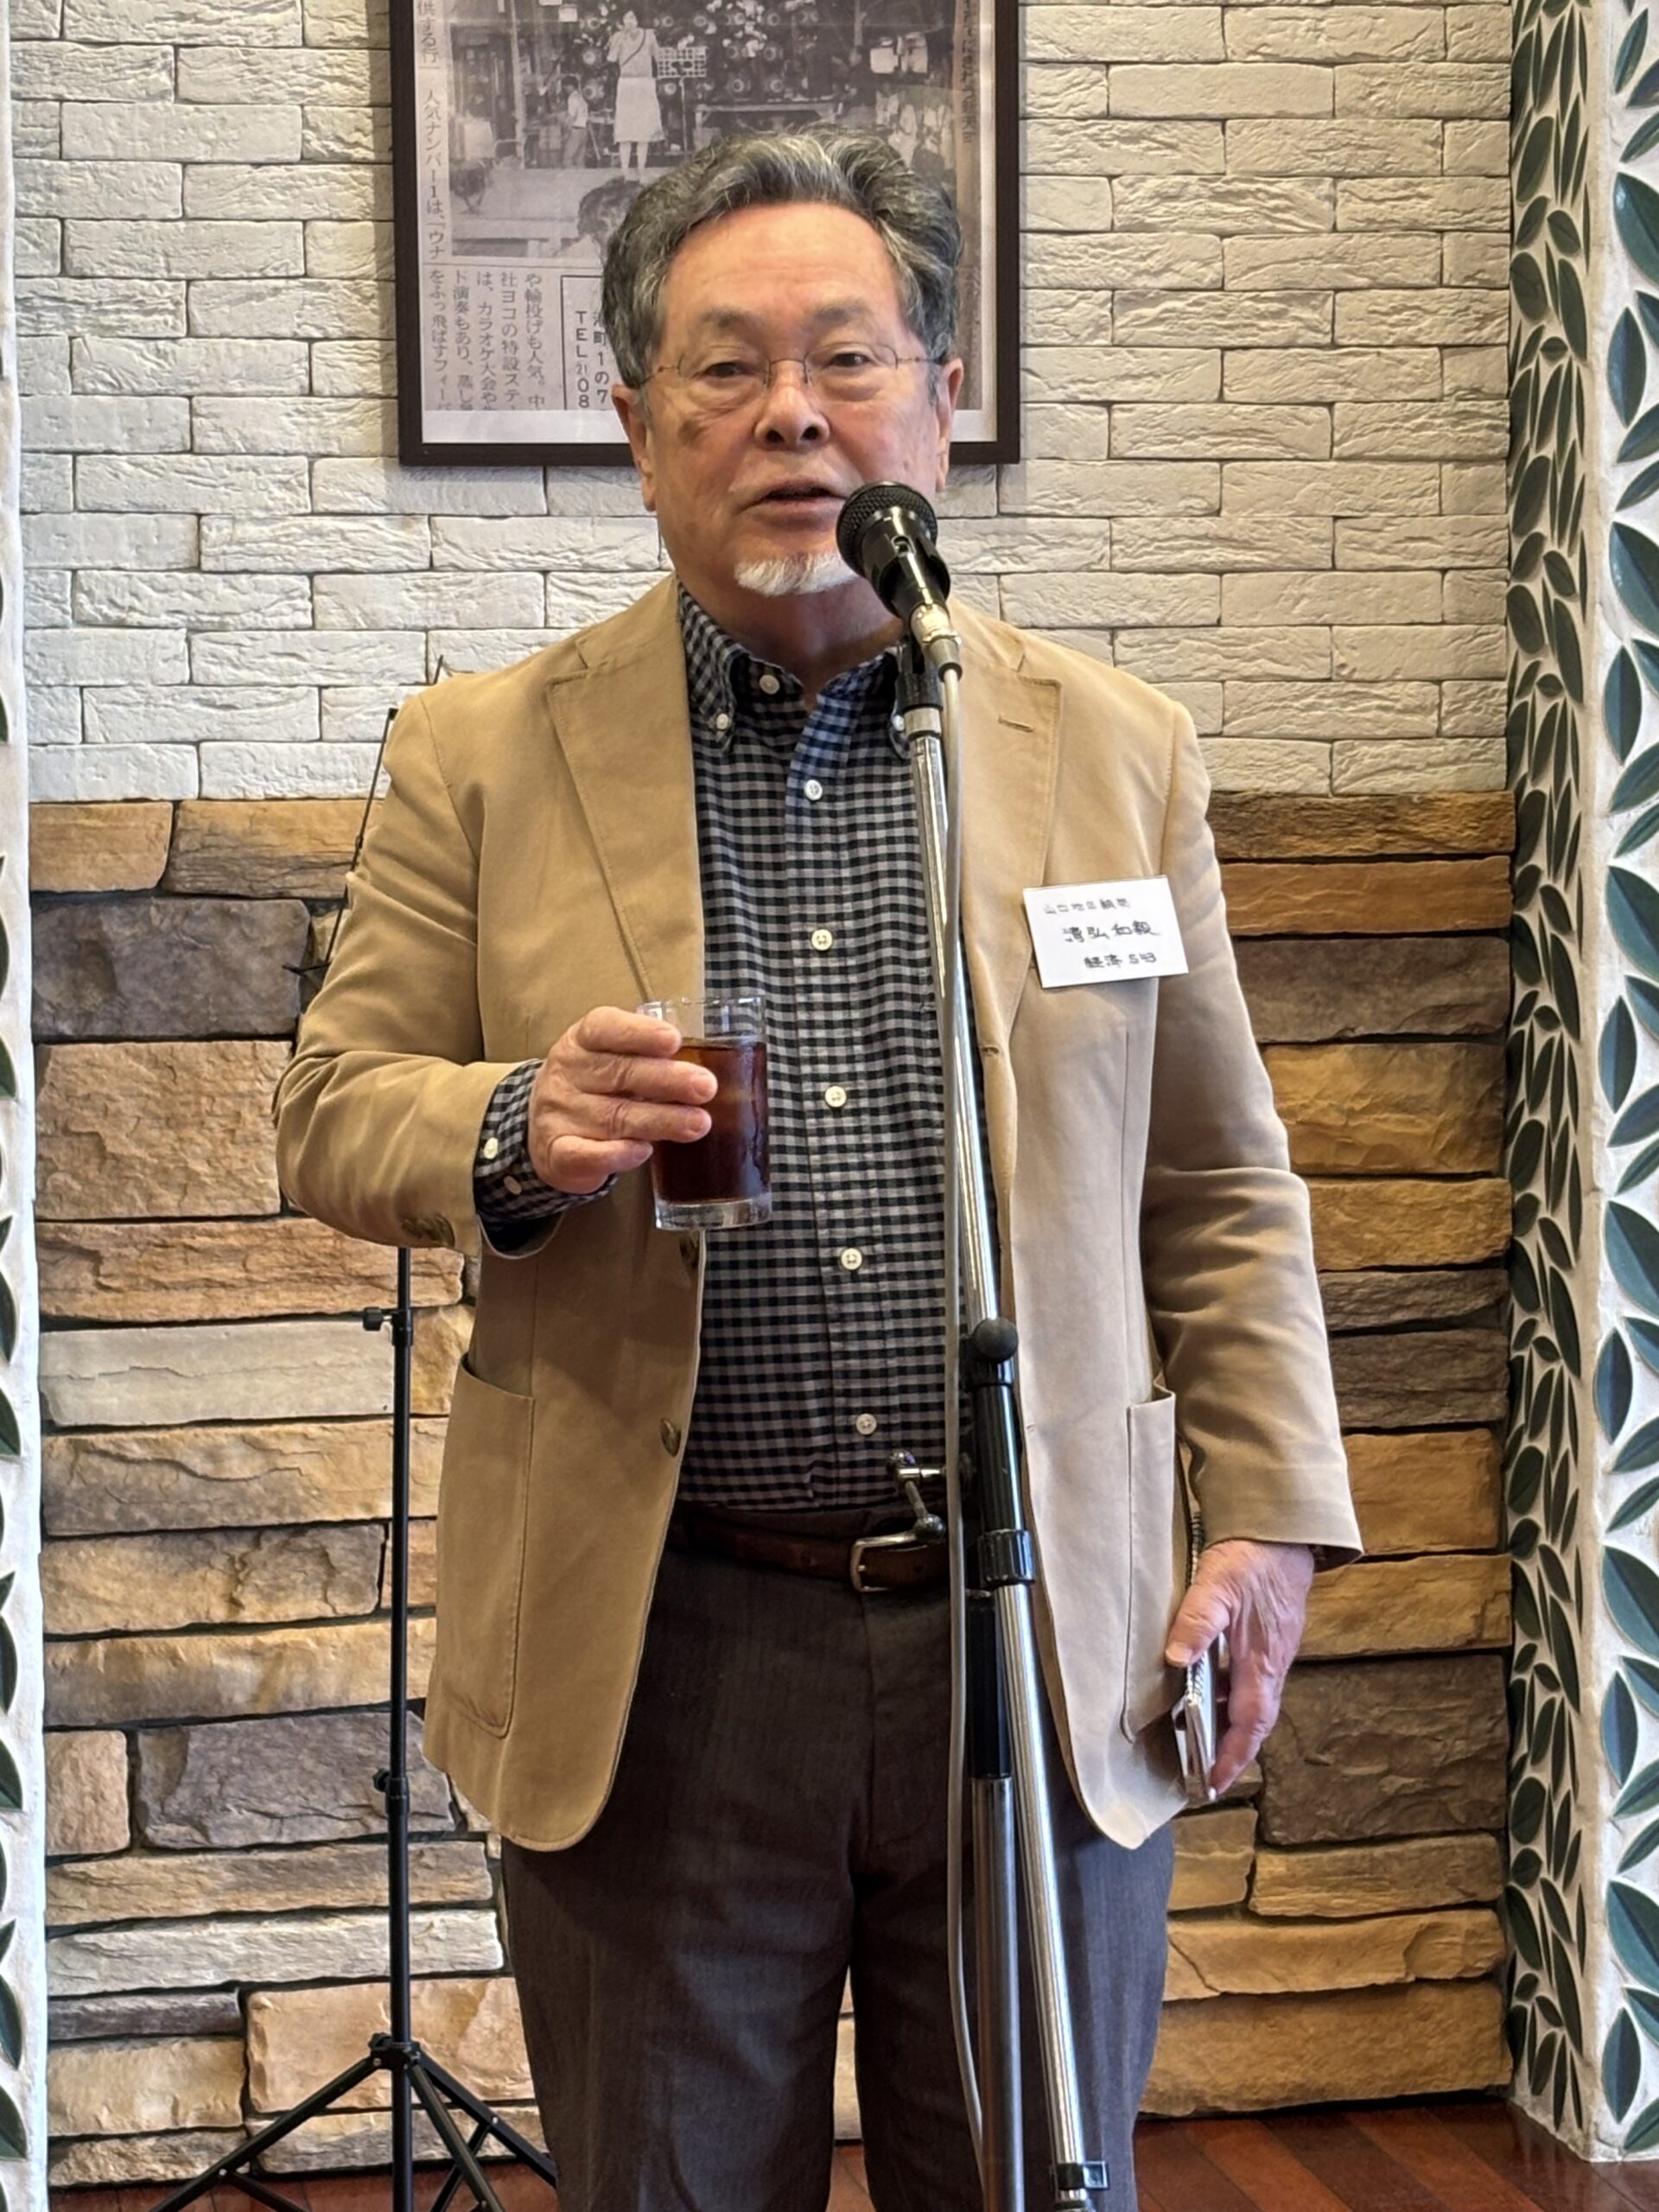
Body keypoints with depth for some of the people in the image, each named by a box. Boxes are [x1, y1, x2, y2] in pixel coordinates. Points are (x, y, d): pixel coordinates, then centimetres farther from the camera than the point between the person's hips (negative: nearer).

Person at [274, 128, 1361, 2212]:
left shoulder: (1114, 750, 6)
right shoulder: (484, 756, 3)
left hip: (1044, 1647, 1)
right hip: (652, 1653, -1)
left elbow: (1222, 1192, 10)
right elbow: (330, 1107, 4)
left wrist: (1266, 1514, 2)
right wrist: (512, 1136, -18)